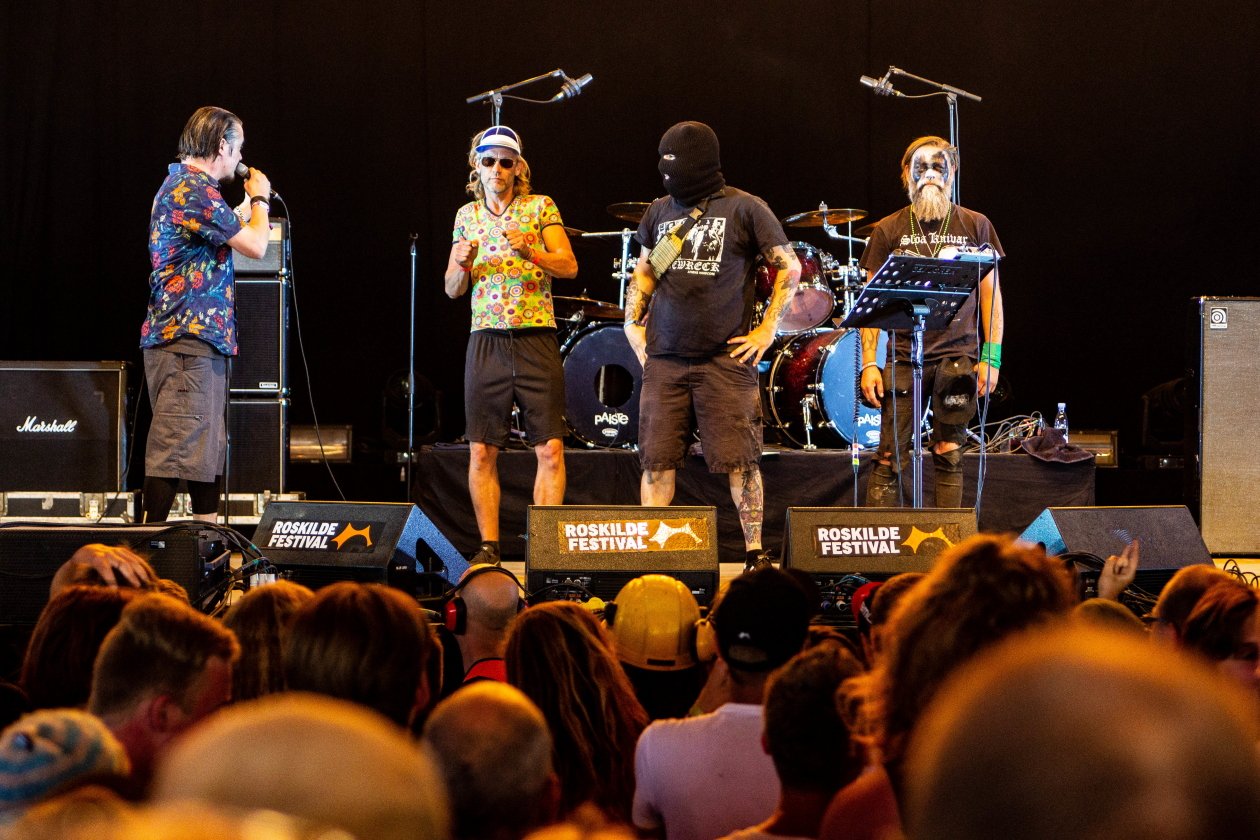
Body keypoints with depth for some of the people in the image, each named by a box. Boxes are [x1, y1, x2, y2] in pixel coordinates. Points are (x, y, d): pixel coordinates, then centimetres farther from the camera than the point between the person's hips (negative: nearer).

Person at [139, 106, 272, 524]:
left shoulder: (180, 184, 19)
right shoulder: (196, 191, -15)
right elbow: (255, 245, -14)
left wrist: (250, 203, 27)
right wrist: (260, 198, 2)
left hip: (199, 339, 11)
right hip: (188, 337, -11)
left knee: (208, 449, 14)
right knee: (176, 447, -13)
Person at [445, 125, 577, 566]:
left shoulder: (541, 207, 5)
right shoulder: (467, 215, 14)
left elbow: (569, 267, -3)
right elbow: (452, 289, 14)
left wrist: (530, 251, -19)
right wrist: (463, 265, -7)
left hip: (537, 339, -2)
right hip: (486, 342, 2)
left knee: (550, 450, -7)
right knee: (481, 451, 0)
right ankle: (489, 544, 6)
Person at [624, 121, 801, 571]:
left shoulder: (744, 209, -2)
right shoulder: (660, 211, 13)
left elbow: (789, 267, 2)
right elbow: (644, 271, 25)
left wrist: (767, 329, -2)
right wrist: (632, 323, 13)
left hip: (725, 359, -4)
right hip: (664, 359, 4)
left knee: (739, 459, -4)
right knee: (656, 459, 2)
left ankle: (755, 551, 3)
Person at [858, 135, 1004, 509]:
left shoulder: (975, 226, 7)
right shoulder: (888, 231, 6)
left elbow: (990, 293, 9)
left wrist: (991, 357, 1)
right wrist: (869, 362, -3)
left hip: (958, 356, 0)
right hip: (903, 357, 0)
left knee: (948, 453, 2)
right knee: (890, 456, -4)